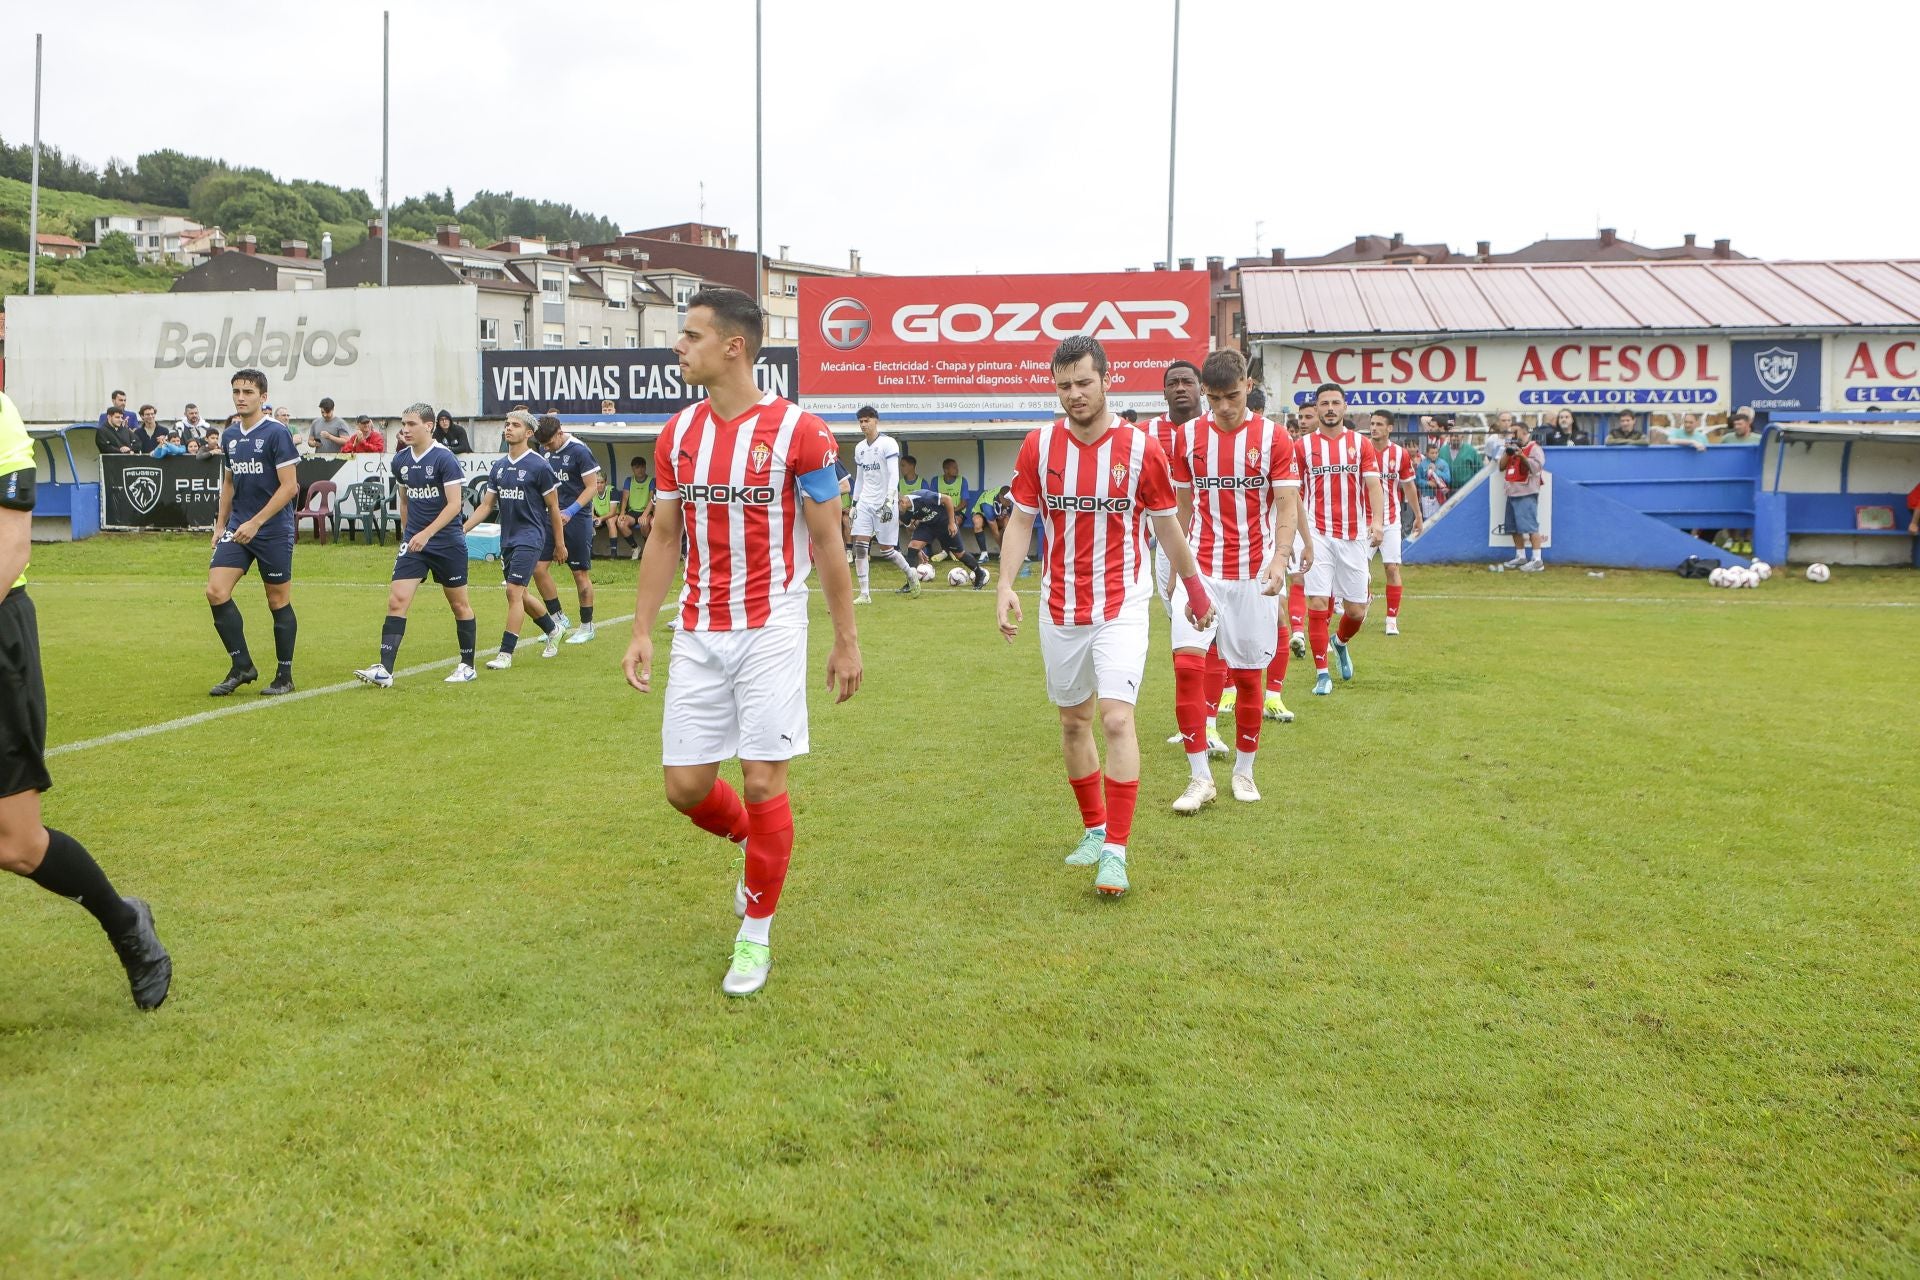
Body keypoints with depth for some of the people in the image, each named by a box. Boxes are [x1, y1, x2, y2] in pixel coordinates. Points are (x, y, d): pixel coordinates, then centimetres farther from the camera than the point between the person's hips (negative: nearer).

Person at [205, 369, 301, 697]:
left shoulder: (277, 433, -10)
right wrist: (220, 524, 16)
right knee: (216, 591, -7)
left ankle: (284, 676, 14)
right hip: (237, 528, 6)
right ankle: (241, 666, 6)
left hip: (273, 531, -6)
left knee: (278, 602, 2)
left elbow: (289, 486, -14)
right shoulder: (229, 436, 11)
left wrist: (255, 523, -18)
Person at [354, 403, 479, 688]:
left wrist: (426, 533, -25)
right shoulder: (400, 460, 6)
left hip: (448, 543, -5)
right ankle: (384, 670, -11)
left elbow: (454, 504, -17)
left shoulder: (444, 458, -13)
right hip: (413, 542, 5)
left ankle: (467, 665, 21)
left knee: (459, 605, 7)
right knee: (396, 601, -8)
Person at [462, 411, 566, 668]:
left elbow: (553, 507, -3)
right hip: (507, 538, 7)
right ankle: (552, 631, 38)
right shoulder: (498, 468, 10)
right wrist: (462, 529, 2)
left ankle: (506, 653, -9)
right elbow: (486, 505, 13)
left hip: (530, 537, -7)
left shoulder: (539, 466, -8)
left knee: (514, 591, -13)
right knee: (520, 594, 14)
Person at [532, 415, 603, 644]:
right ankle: (559, 619, 14)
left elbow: (592, 486, -13)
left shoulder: (579, 451, -12)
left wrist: (570, 512, -22)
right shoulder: (545, 451, 7)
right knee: (538, 567, 0)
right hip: (551, 517, 6)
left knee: (581, 574, 1)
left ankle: (587, 626, 14)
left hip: (576, 520, -6)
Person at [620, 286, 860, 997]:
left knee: (763, 780, -2)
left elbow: (828, 544, -4)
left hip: (770, 631, -5)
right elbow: (663, 539, 12)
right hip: (697, 636, 5)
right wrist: (641, 633, 7)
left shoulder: (798, 431, -8)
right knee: (685, 785, 3)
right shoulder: (677, 435, 7)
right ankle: (754, 844, 36)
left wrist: (846, 641, -2)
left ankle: (756, 934, 15)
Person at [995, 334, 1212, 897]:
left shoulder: (1141, 448, -7)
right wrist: (1005, 585, -9)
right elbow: (1021, 519, 4)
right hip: (1059, 608, 3)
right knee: (1073, 722, 12)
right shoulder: (1039, 445, -2)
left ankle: (1115, 851, -10)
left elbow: (1167, 526, 5)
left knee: (1117, 719, -15)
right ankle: (1094, 829, 30)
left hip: (1121, 607, -3)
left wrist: (1195, 589, 13)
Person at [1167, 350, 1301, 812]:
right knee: (1187, 660, -13)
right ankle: (1200, 777, -5)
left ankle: (1243, 771, 23)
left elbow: (1287, 505, -5)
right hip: (1201, 568, 1)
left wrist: (1280, 558, -20)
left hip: (1253, 573, -1)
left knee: (1248, 673, 5)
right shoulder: (1188, 436, 4)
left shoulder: (1273, 437, -2)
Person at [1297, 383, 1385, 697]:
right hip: (1318, 535, -1)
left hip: (1354, 535, 1)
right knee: (1317, 603, -10)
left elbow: (1374, 485, -2)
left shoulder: (1362, 444, 7)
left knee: (1356, 610, 5)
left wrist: (1377, 520, -18)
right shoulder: (1302, 446, 5)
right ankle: (1322, 673, 0)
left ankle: (1340, 642, 38)